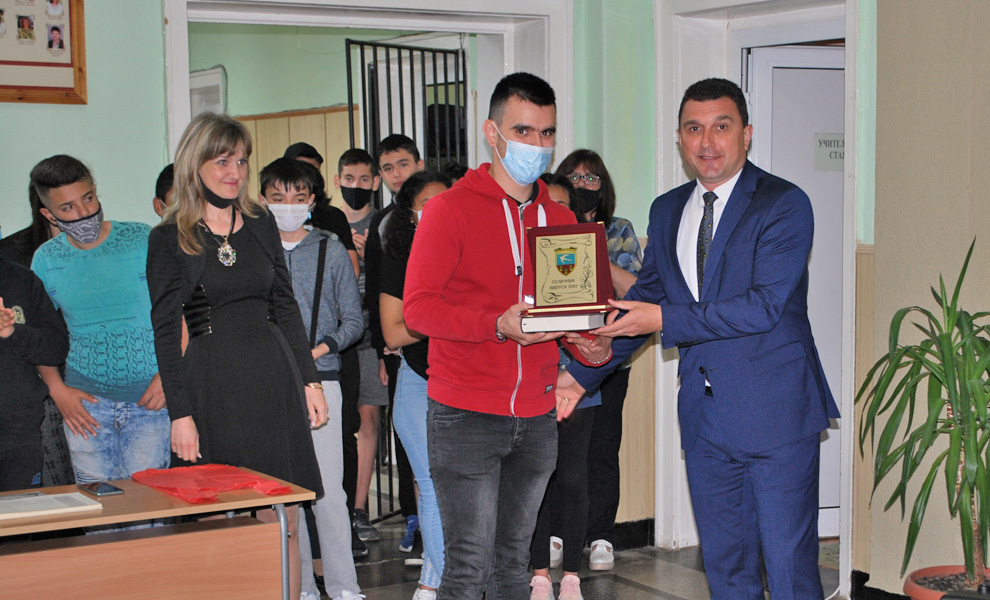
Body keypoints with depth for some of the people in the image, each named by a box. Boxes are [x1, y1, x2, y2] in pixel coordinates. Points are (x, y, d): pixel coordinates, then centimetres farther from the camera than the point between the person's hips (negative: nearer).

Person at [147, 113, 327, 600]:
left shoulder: (260, 222, 12)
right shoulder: (169, 239, 0)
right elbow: (166, 331, -2)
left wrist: (309, 380, 9)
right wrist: (180, 413, -8)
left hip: (273, 374, 3)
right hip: (213, 383, -3)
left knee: (282, 522, 4)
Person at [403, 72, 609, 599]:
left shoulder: (559, 219, 12)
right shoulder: (450, 209, -5)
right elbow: (418, 307, -11)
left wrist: (592, 347, -5)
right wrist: (499, 325, -25)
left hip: (537, 417, 5)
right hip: (466, 416, -5)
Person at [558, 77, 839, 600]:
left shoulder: (784, 204, -8)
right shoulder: (667, 211, 12)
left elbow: (765, 305, -18)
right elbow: (644, 297, 19)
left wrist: (665, 320, -18)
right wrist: (581, 375, 14)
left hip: (775, 415, -6)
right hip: (704, 416, 6)